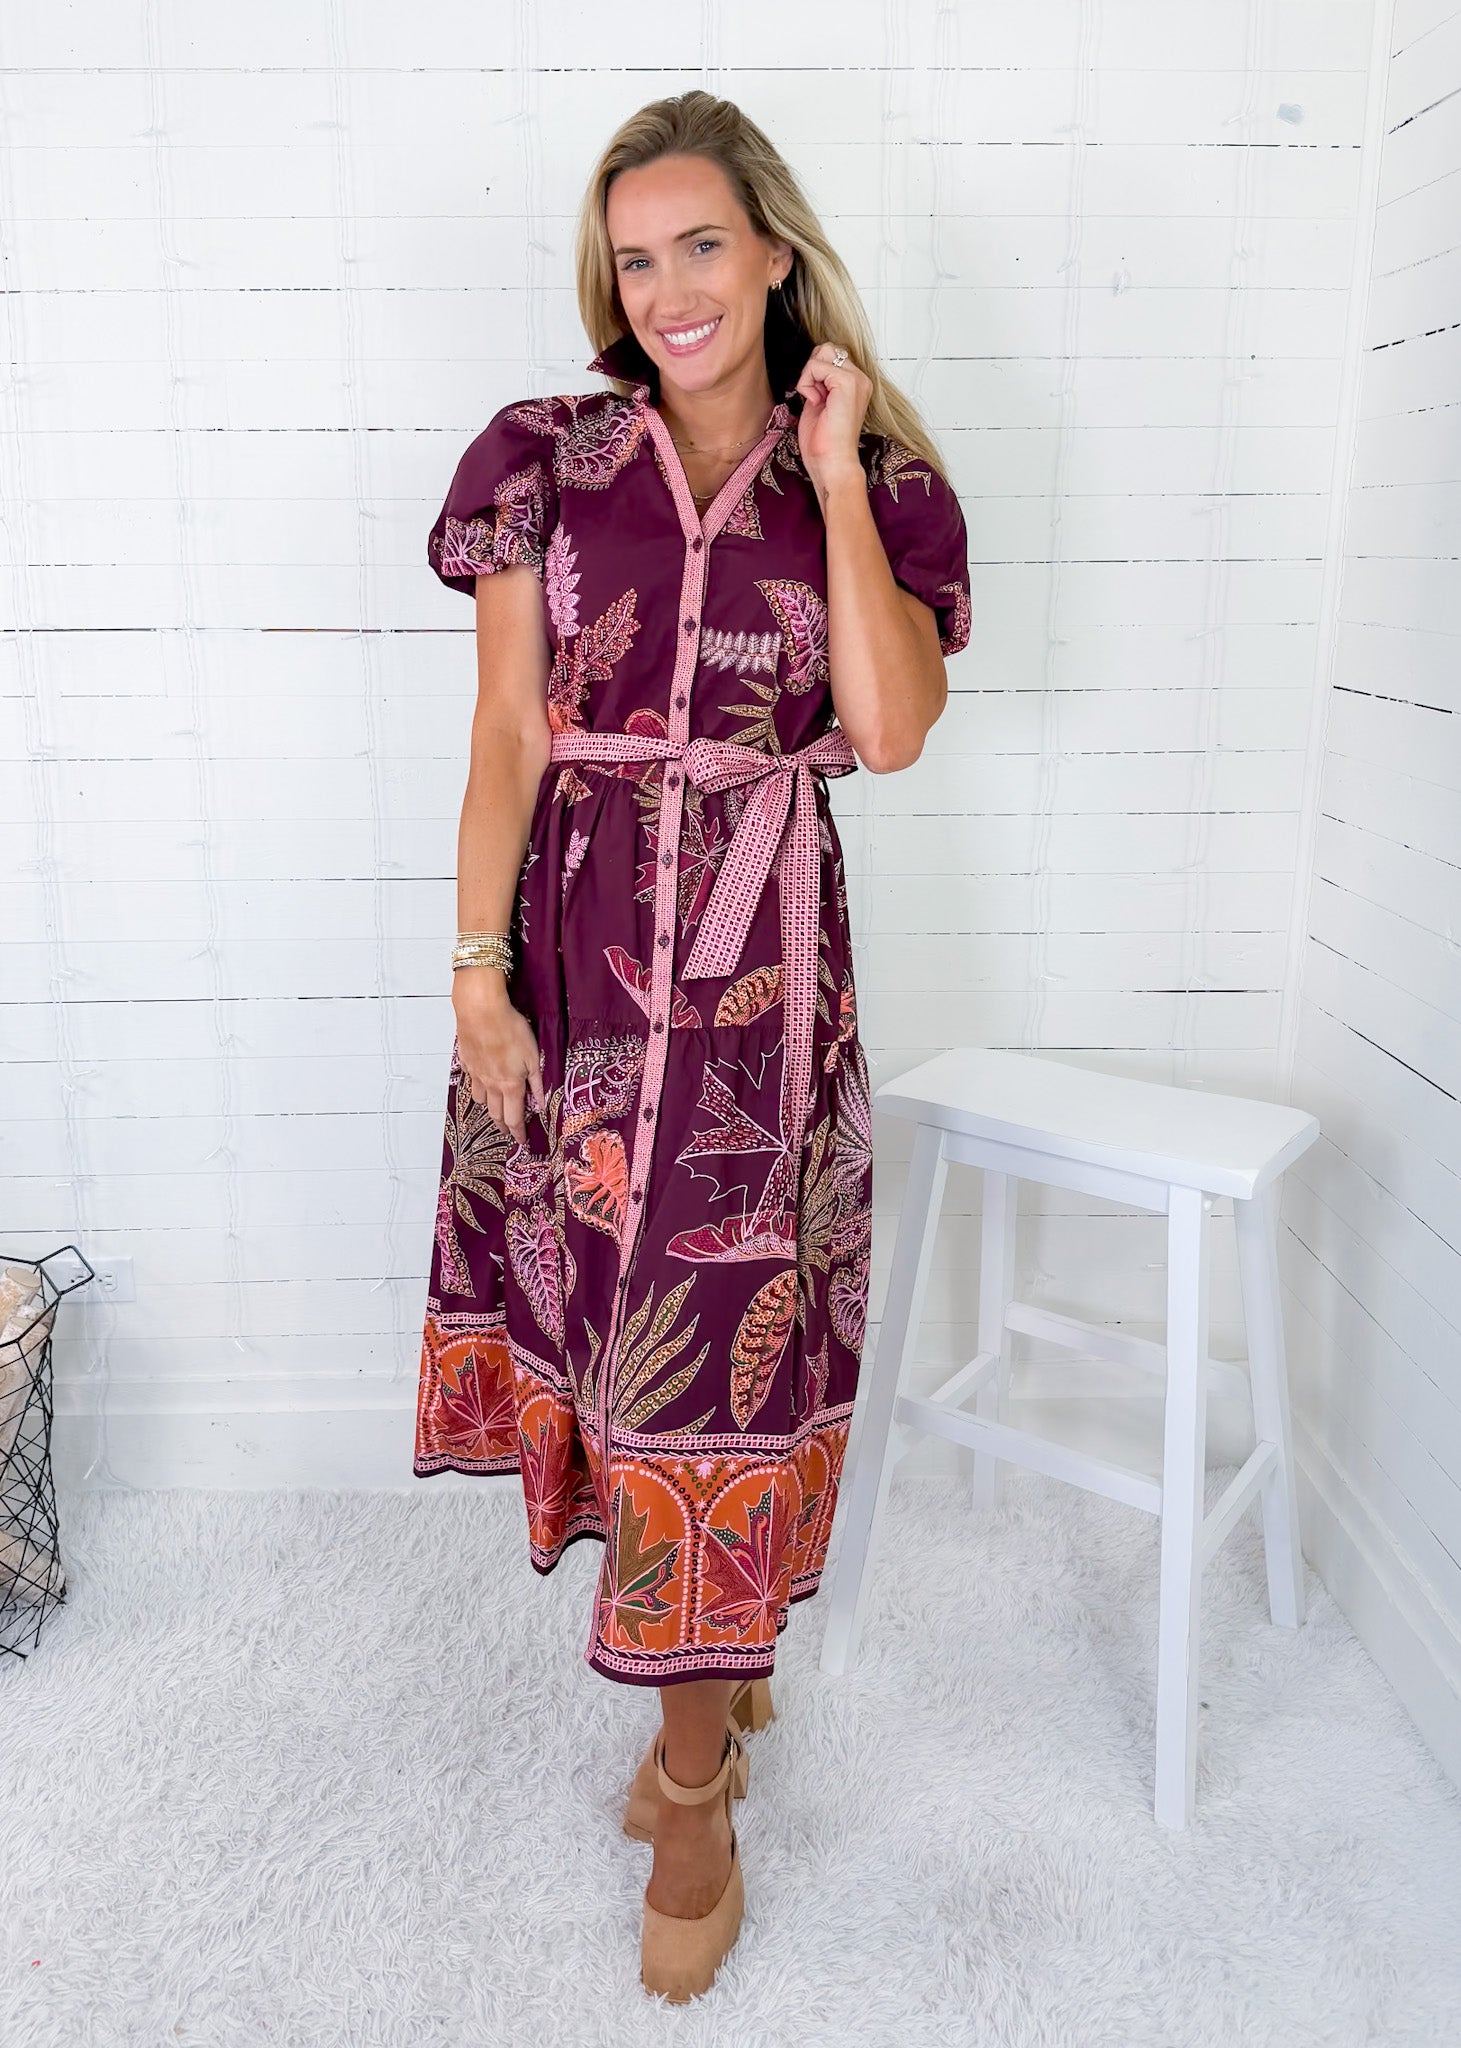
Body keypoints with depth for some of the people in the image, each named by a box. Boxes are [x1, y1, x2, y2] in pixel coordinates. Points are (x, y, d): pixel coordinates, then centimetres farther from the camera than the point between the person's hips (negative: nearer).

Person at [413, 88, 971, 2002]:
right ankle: (722, 1680, 36)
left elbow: (888, 728, -11)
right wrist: (479, 965, -6)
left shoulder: (881, 488, 5)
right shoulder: (548, 462, 6)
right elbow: (510, 732, 1)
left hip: (760, 950, -1)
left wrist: (833, 474, -8)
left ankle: (693, 1785, 22)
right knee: (607, 1309, 10)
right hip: (574, 933, 2)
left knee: (726, 1336, 1)